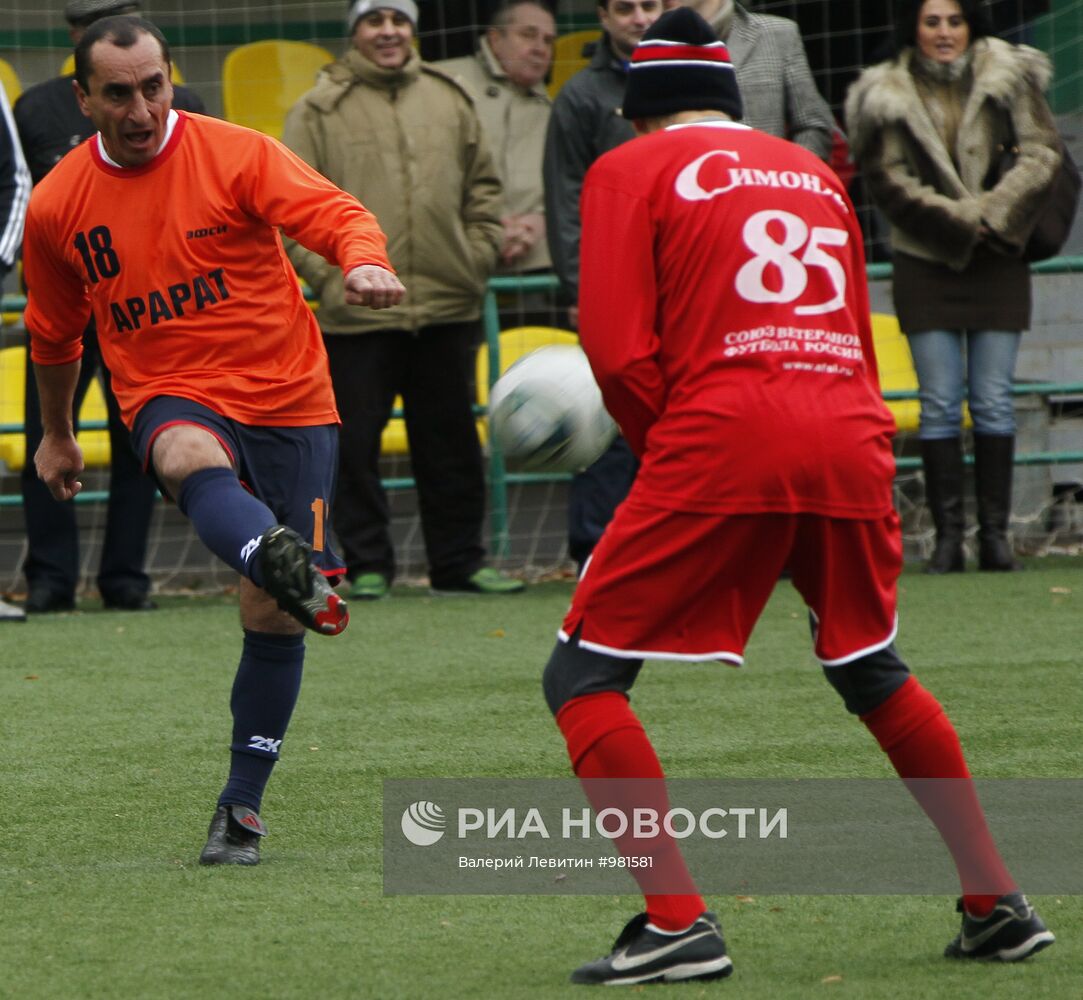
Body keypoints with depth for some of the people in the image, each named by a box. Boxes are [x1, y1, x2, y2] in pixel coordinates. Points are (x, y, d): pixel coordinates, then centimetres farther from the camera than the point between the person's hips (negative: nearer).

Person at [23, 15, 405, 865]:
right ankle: (285, 564, -69)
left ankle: (242, 809, 15)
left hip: (286, 397, 0)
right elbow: (53, 331, 21)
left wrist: (366, 260, -41)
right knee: (193, 460, -39)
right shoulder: (58, 206, 4)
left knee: (271, 616, -1)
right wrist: (57, 435, 32)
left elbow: (336, 214, -18)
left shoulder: (236, 155, -4)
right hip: (172, 398, 0)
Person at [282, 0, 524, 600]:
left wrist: (478, 256, 7)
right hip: (357, 313, -3)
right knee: (356, 445, 0)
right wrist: (326, 272, -11)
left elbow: (483, 188, 18)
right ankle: (367, 566, 8)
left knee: (452, 442, 8)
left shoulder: (450, 102, 11)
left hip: (447, 305, 3)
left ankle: (459, 562, 16)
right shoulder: (320, 111, 0)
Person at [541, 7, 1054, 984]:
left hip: (721, 436, -5)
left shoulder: (631, 170, 9)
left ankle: (677, 921, -11)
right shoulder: (814, 171, 25)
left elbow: (618, 350, -3)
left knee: (583, 676, 3)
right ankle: (998, 904, 25)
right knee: (874, 673, 26)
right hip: (851, 438, 5)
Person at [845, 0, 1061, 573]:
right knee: (940, 404, -3)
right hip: (926, 263, 0)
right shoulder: (887, 96, 1)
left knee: (994, 402, 0)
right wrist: (959, 219, -12)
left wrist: (994, 211, -13)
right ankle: (948, 536, 0)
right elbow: (888, 180, -3)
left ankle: (995, 533, 4)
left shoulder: (1007, 78, 3)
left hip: (997, 262, 1)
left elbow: (1042, 152, 0)